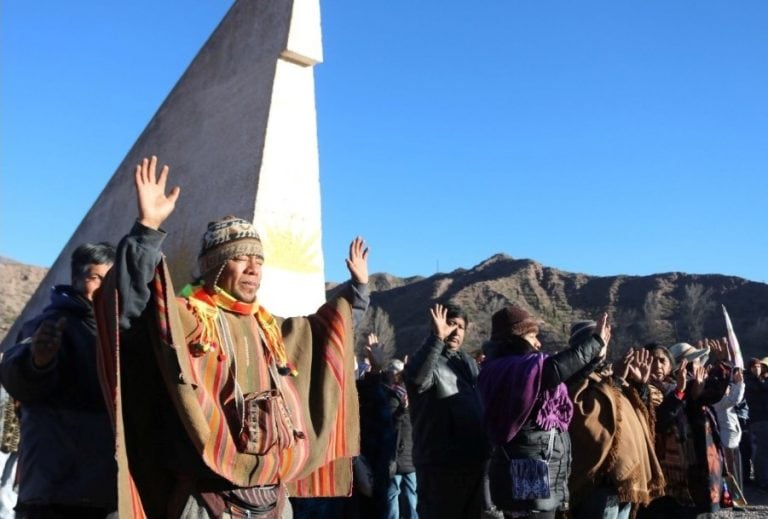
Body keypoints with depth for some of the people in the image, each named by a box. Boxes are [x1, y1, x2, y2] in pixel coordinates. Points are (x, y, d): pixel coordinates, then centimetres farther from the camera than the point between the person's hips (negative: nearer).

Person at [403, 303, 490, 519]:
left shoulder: (469, 363, 17)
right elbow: (417, 376, -32)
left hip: (474, 459, 8)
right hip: (439, 462, -8)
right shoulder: (426, 359, -7)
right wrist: (437, 337, -35)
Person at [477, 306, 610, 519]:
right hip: (531, 479, -11)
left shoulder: (504, 372, 15)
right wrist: (596, 341, -19)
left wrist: (595, 356, 18)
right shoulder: (514, 369, -15)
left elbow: (559, 387, 21)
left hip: (529, 478, 11)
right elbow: (554, 369, -32)